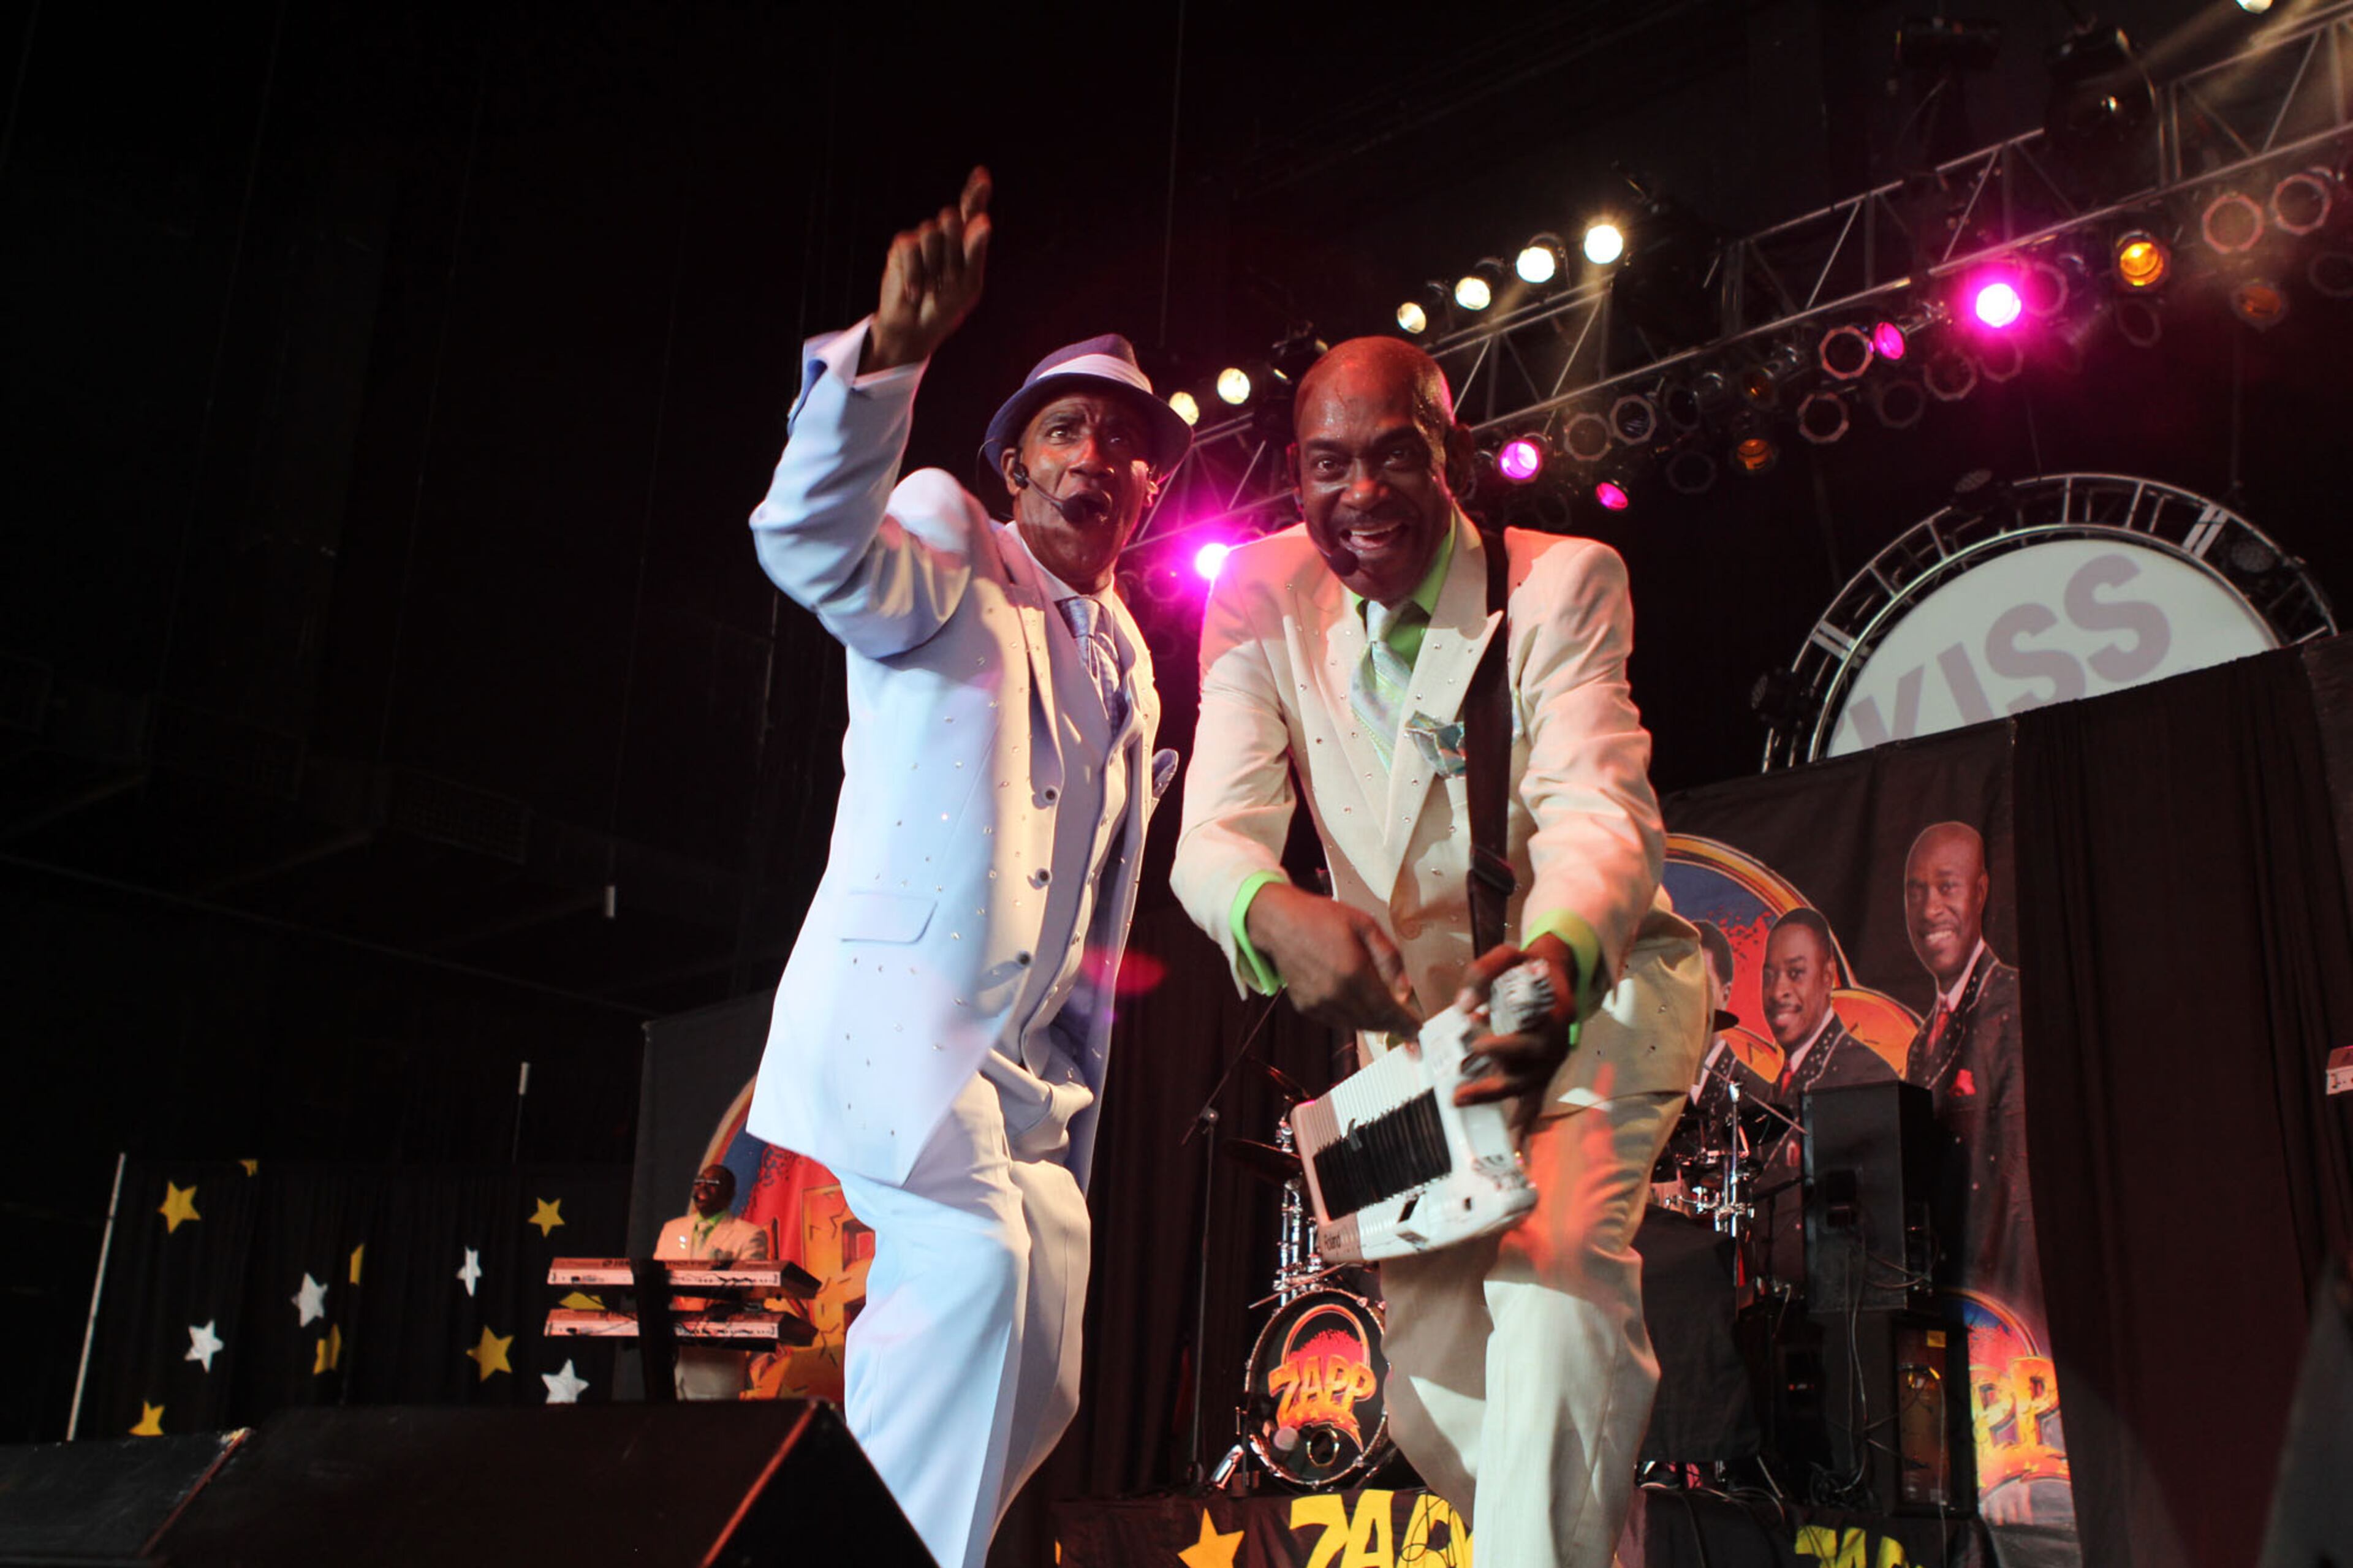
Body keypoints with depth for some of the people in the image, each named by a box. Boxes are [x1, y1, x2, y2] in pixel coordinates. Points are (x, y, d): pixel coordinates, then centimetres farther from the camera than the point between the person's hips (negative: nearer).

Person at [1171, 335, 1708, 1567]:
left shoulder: (1562, 581, -18)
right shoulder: (1263, 598, -10)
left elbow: (1597, 807, -32)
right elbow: (1216, 829, -20)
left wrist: (1561, 956, -55)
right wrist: (1275, 912, -46)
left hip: (1595, 981, -4)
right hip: (1410, 1005, 4)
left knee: (1559, 1264, -32)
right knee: (1431, 1393, 6)